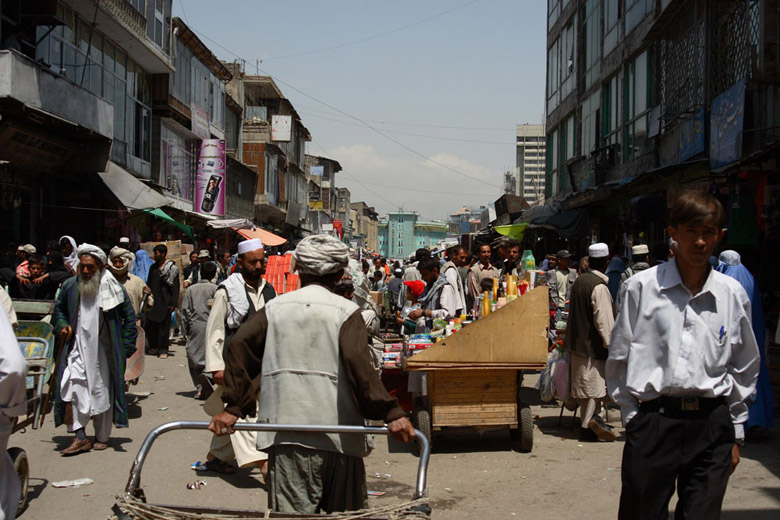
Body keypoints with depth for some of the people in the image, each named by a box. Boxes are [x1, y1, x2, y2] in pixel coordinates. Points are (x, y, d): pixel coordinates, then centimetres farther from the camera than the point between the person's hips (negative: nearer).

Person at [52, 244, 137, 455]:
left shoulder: (113, 288, -2)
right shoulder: (70, 286, 5)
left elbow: (129, 317, 3)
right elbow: (58, 310, 20)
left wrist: (126, 347, -3)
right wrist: (62, 326, 0)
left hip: (104, 350, -2)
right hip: (77, 348, 2)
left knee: (103, 391, 5)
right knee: (74, 386, -14)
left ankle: (102, 437, 18)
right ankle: (80, 436, -10)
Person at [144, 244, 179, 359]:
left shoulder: (172, 268, -2)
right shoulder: (153, 267, 14)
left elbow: (175, 287, -4)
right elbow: (149, 283, 19)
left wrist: (173, 303, -10)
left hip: (165, 302, -5)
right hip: (153, 301, 5)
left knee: (164, 326, -1)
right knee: (151, 325, 3)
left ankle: (163, 350, 5)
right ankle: (153, 346, 19)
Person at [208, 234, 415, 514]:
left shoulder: (275, 307, 7)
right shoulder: (346, 311, -2)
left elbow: (240, 346, -2)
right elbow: (357, 362, -17)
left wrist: (234, 407, 1)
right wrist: (391, 413, -18)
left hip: (286, 427, 2)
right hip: (336, 429, -2)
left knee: (291, 511, 4)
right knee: (343, 510, 14)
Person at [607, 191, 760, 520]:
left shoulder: (733, 294, 7)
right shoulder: (641, 288, 0)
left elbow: (745, 368, 15)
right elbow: (619, 360, 5)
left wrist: (735, 433, 14)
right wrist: (632, 418, 1)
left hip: (712, 425, 2)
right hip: (653, 422, -2)